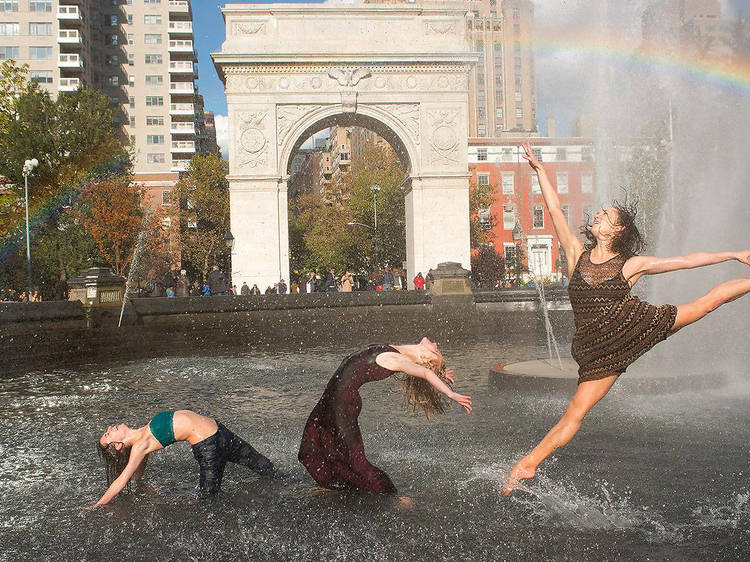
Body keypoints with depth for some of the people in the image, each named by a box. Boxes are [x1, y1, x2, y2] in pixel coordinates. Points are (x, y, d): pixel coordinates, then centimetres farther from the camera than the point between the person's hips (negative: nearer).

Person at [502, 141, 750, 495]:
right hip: (601, 349, -1)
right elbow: (554, 208, 2)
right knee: (576, 411, -7)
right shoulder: (577, 255, 3)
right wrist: (538, 169, 3)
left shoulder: (632, 264, 1)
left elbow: (687, 260, 9)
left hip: (639, 327, 1)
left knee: (710, 300, 9)